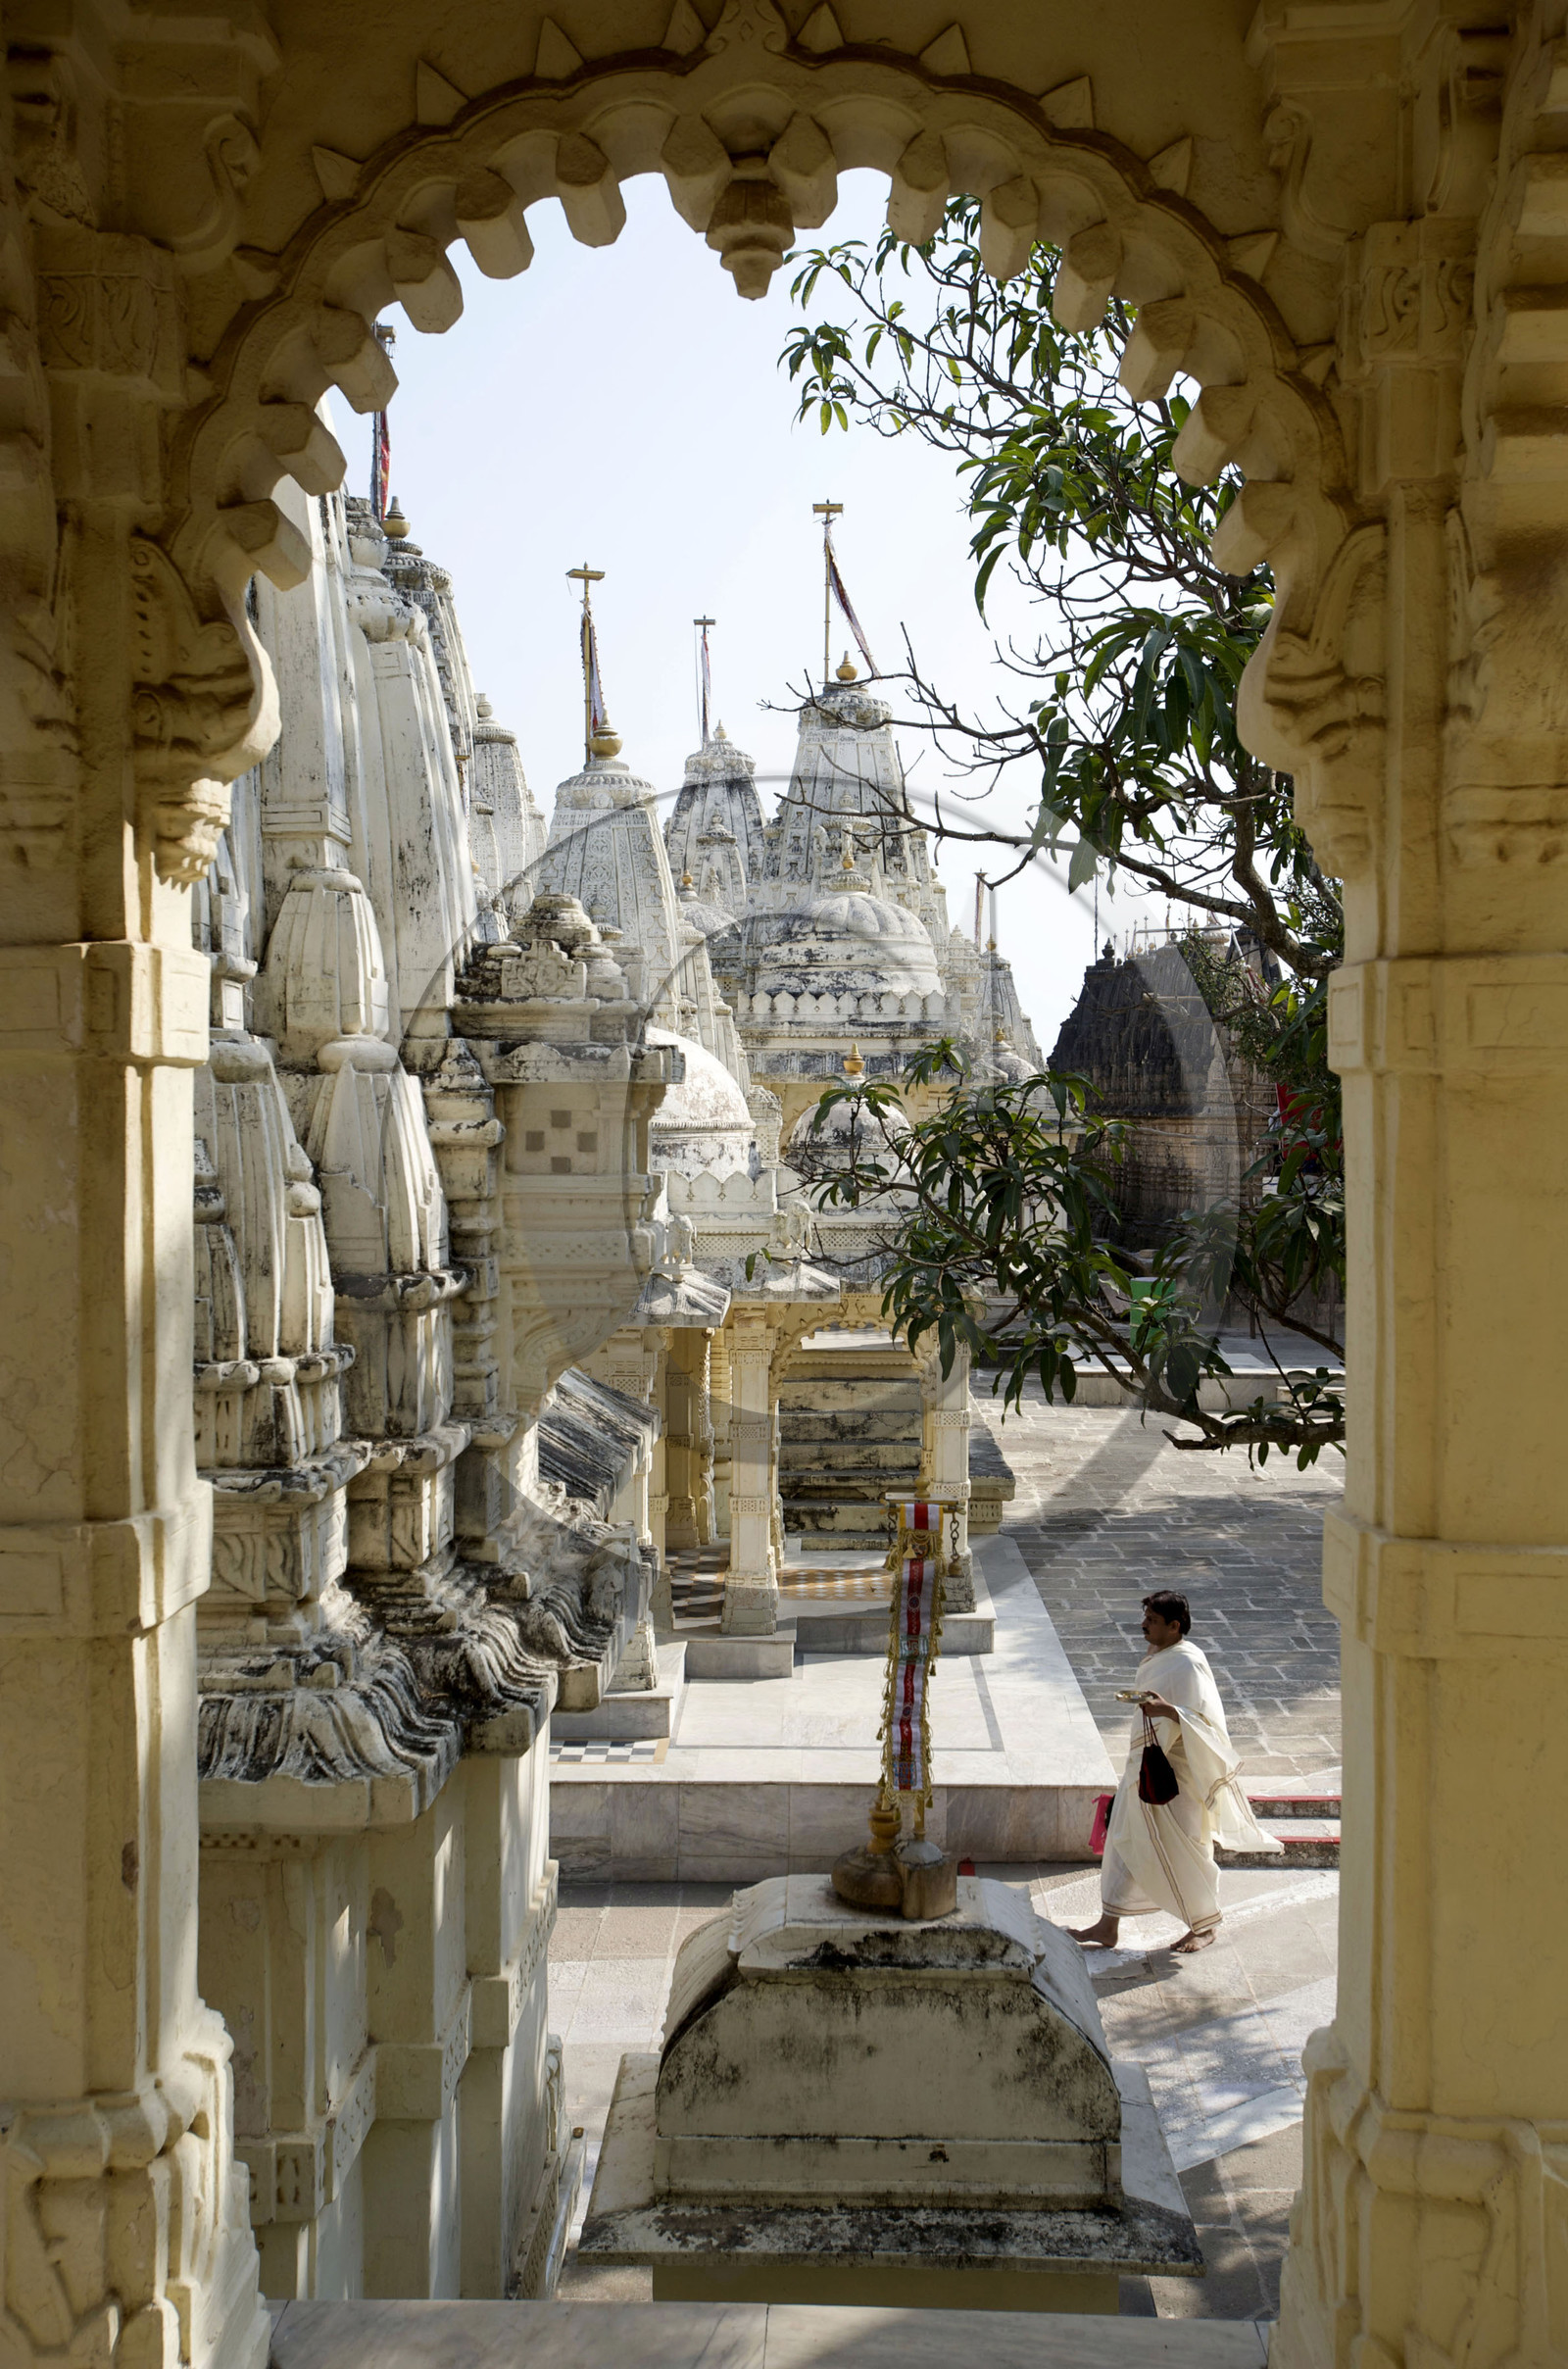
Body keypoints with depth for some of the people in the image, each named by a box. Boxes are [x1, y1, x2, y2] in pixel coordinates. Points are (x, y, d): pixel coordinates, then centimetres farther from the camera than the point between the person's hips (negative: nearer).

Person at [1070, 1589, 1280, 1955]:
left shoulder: (1188, 1664, -21)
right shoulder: (1157, 1657, 6)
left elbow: (1202, 1719, -27)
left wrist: (1167, 1710, -40)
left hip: (1178, 1775, -9)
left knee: (1185, 1851, 5)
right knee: (1126, 1842, 10)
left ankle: (1205, 1925, 25)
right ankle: (1108, 1926, 17)